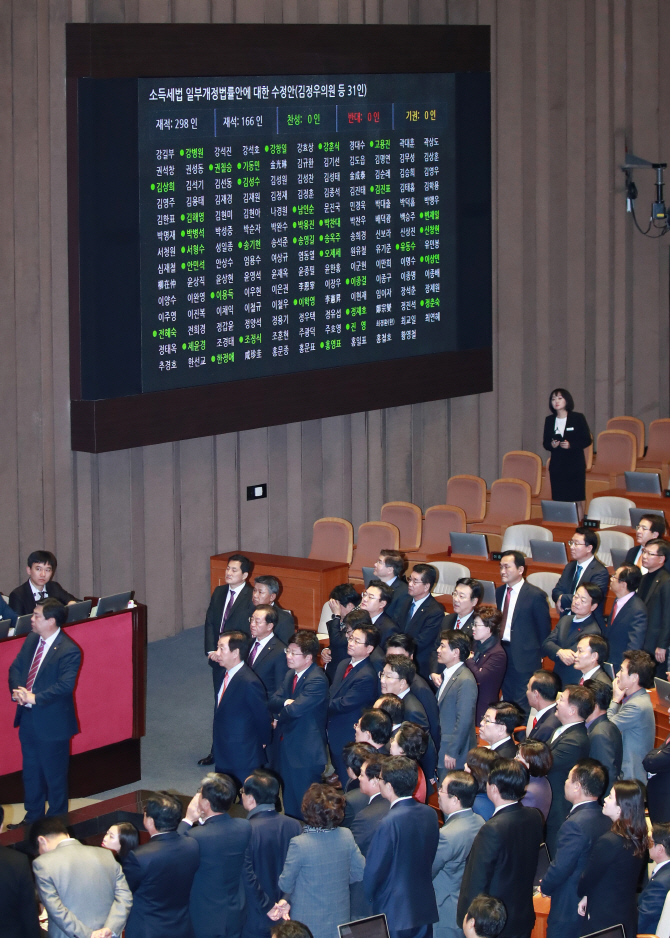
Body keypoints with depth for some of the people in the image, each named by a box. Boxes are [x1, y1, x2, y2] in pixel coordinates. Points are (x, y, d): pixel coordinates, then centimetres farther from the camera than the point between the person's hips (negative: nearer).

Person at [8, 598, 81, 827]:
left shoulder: (68, 651, -19)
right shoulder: (32, 639, 5)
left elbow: (65, 685, -26)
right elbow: (16, 667, 7)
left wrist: (34, 698, -28)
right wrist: (17, 690, -12)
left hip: (52, 723, -8)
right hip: (28, 718, 8)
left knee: (54, 775, 7)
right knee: (31, 772, 20)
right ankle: (33, 817, 35)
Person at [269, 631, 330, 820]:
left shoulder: (318, 680, -20)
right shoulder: (291, 675, 10)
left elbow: (295, 709, -28)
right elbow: (272, 703, 5)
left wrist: (283, 705, -7)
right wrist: (287, 703, -15)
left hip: (305, 752, -9)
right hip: (285, 746, 9)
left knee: (302, 807, 0)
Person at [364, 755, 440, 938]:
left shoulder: (389, 823, -22)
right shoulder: (430, 814, -1)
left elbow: (374, 868, -14)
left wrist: (369, 896, 4)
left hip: (394, 911, -6)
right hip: (425, 908, 6)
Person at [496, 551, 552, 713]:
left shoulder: (535, 595, -12)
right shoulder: (500, 592, 8)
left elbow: (544, 629, -6)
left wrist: (539, 655, -4)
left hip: (525, 657, -7)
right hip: (502, 653, 7)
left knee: (522, 706, -5)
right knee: (507, 700, 14)